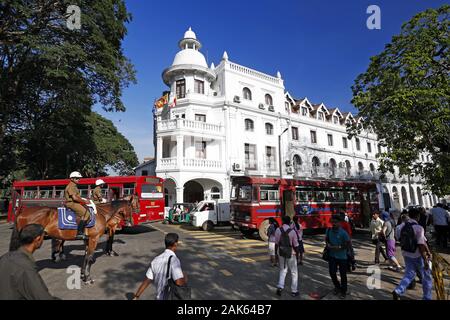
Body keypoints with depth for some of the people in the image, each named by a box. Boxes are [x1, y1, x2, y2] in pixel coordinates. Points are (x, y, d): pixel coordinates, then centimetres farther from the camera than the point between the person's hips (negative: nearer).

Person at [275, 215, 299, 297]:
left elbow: (276, 243, -4)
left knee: (283, 270, 20)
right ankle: (294, 291, 23)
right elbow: (295, 245, -10)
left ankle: (280, 287, 5)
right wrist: (297, 253, 5)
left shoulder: (278, 230, -9)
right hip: (291, 253, -2)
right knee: (294, 273, 16)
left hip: (281, 253, 2)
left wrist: (276, 253, 8)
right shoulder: (292, 231, -16)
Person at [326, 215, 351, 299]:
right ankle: (337, 286, 38)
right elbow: (326, 238, 13)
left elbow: (348, 243, -14)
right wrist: (328, 244, -6)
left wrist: (339, 247, -22)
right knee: (332, 272, 10)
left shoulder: (343, 232, -19)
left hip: (342, 256, -4)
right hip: (332, 256, 4)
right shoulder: (329, 230, -4)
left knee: (343, 275, 10)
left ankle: (343, 291, 29)